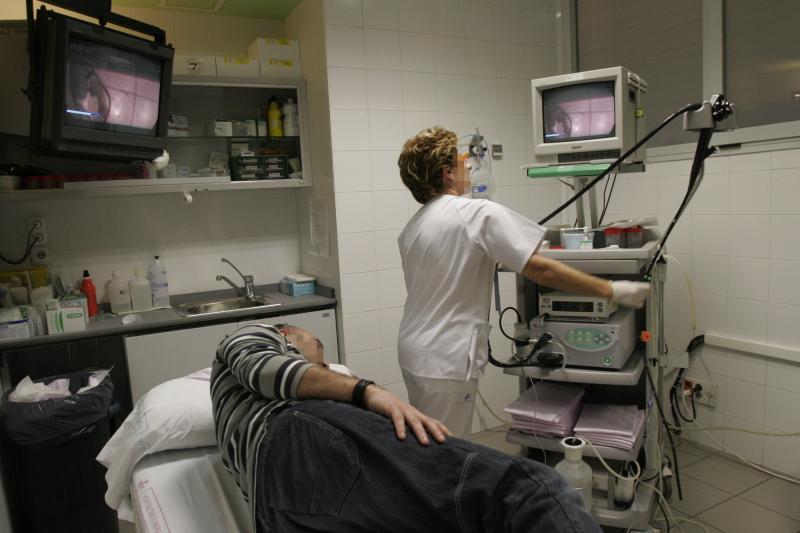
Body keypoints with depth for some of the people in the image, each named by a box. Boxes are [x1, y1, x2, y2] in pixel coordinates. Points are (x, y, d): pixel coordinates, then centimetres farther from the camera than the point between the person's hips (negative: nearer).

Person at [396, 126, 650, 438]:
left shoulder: (411, 228, 7)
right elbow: (542, 271, -19)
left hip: (413, 351, 8)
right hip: (445, 362, -8)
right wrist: (614, 291, -11)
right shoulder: (479, 213, -16)